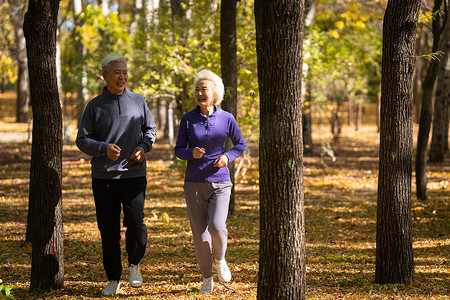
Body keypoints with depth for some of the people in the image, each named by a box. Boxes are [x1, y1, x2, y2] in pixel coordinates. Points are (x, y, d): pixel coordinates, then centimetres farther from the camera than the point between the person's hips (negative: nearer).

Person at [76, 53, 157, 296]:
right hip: (103, 176, 0)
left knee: (135, 221, -16)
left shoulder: (138, 102, 7)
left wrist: (144, 147, -2)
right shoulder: (95, 106, 2)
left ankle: (134, 264, 12)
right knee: (108, 230, 2)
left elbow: (150, 129, 19)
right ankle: (113, 279, 17)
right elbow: (82, 140, 2)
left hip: (134, 175, 0)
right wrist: (104, 148, -17)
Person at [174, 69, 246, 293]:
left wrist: (227, 156, -10)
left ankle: (220, 260, 11)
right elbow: (179, 150, 2)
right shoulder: (188, 119, -2)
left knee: (216, 226, -21)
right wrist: (192, 153, -20)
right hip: (194, 184, 1)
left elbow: (240, 144, 10)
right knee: (200, 236, 1)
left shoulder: (226, 119, -3)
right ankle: (207, 280, 20)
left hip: (220, 183, -1)